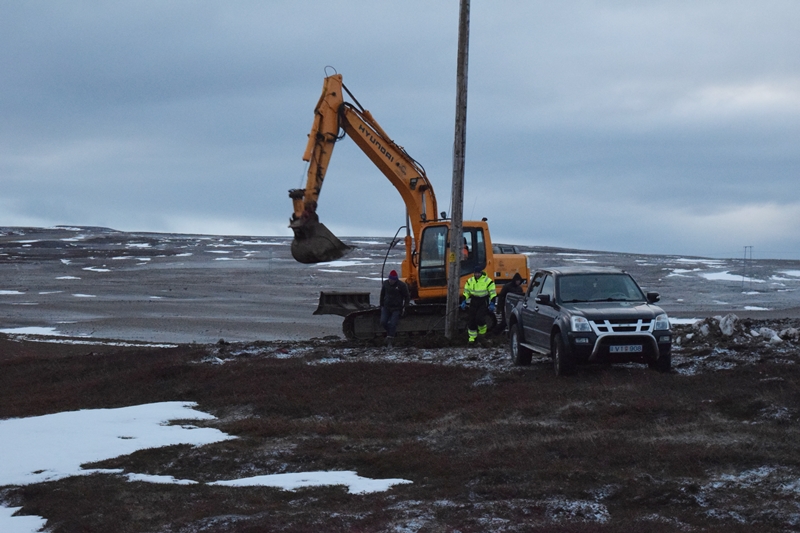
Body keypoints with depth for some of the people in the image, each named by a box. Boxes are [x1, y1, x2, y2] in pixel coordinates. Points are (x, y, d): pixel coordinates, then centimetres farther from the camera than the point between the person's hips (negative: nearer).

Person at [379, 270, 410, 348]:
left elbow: (407, 297, -1)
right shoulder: (385, 284, 2)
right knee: (383, 322, -8)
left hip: (396, 308, -4)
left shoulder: (401, 285, -10)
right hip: (386, 308, 4)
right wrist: (381, 305, 17)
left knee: (393, 324, -10)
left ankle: (389, 342, -7)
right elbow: (382, 295, 17)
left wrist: (404, 307, -6)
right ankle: (391, 332, 21)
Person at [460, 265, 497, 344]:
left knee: (479, 318, -19)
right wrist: (464, 302, 5)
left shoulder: (488, 281, -8)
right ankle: (472, 337, 10)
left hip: (484, 302, -4)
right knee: (472, 319, 2)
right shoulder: (470, 281, 5)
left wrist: (492, 304, -12)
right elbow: (466, 292, 14)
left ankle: (482, 331, 10)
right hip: (473, 302, 4)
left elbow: (493, 293, -6)